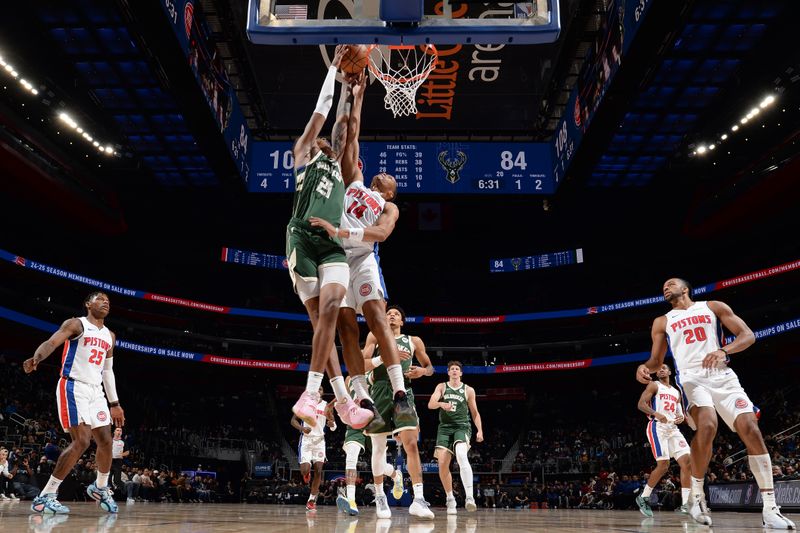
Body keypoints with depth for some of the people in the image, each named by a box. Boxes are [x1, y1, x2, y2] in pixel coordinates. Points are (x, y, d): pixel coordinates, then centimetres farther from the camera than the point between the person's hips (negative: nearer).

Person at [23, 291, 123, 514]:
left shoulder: (109, 336, 17)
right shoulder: (76, 324, -3)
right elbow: (51, 342, -20)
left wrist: (114, 403, 19)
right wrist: (36, 358, -42)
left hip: (96, 391, 7)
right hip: (73, 388, -7)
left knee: (105, 440, 7)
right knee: (81, 441, -16)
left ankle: (100, 487, 31)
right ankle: (45, 496, -8)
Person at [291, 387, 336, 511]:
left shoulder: (327, 406, 5)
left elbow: (333, 427, 9)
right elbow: (293, 420, 2)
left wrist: (332, 424, -16)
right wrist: (302, 428, -18)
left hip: (319, 440, 2)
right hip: (306, 439, -2)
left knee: (318, 471, -6)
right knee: (305, 470, -13)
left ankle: (312, 500, 6)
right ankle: (307, 473, 25)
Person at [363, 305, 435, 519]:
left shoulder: (413, 341, 16)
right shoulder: (375, 337, 12)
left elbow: (429, 367, 24)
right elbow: (362, 365, 1)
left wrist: (423, 371, 0)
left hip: (403, 392, 0)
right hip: (380, 392, 0)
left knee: (411, 444, -14)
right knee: (379, 446, 4)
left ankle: (418, 499, -17)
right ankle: (380, 496, 18)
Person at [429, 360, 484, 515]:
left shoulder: (468, 390, 10)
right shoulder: (442, 387, 11)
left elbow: (475, 413, 15)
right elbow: (430, 404, -3)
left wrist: (480, 430, 1)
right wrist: (441, 404, -25)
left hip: (462, 427, -2)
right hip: (445, 427, 2)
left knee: (462, 456, -29)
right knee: (442, 463, -8)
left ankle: (469, 496, -38)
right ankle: (450, 499, 8)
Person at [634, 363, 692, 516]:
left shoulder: (676, 392, 24)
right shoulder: (654, 385, 5)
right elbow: (641, 404, -7)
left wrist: (681, 418, 3)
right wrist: (656, 414, -23)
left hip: (673, 428, 7)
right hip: (658, 427, -7)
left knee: (687, 462, -9)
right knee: (663, 465, -16)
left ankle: (685, 505, -9)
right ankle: (643, 497, 1)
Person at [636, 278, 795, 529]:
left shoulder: (714, 307, 15)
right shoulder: (662, 322, 18)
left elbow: (748, 335, 7)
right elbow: (657, 361, 18)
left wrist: (724, 351, -13)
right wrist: (644, 367, -7)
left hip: (723, 376, 1)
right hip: (692, 378, -1)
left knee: (751, 430, -14)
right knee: (707, 426, -30)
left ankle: (770, 508, -6)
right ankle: (696, 494, -14)